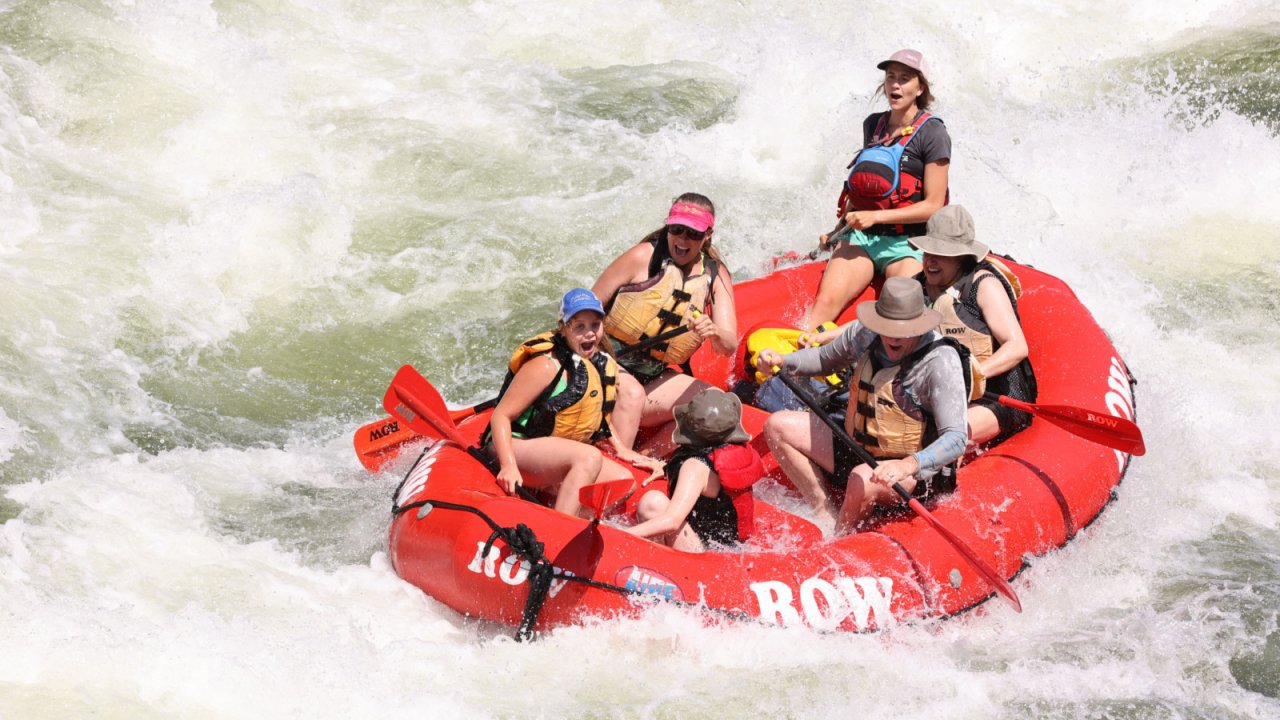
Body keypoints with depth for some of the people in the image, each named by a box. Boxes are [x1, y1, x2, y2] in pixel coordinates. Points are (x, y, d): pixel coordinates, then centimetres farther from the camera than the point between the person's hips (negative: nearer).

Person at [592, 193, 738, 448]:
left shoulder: (716, 276, 5)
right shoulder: (644, 257, -10)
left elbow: (729, 346, -4)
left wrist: (714, 332, -29)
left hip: (654, 378, 5)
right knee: (632, 393, -36)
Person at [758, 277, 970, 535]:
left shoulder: (941, 362, -25)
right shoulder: (865, 334, -6)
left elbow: (956, 440, -32)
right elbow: (825, 359, 18)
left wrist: (909, 465, -49)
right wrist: (782, 361, -2)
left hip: (920, 472, -8)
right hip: (857, 450, 8)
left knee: (863, 479, -39)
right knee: (778, 426, 1)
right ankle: (824, 516, -8)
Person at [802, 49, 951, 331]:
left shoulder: (932, 133, -4)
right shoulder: (873, 125, 15)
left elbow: (933, 206, -8)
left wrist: (876, 216, -15)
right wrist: (839, 230, 18)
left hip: (905, 243, -4)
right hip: (861, 236, 4)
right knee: (826, 302, -21)